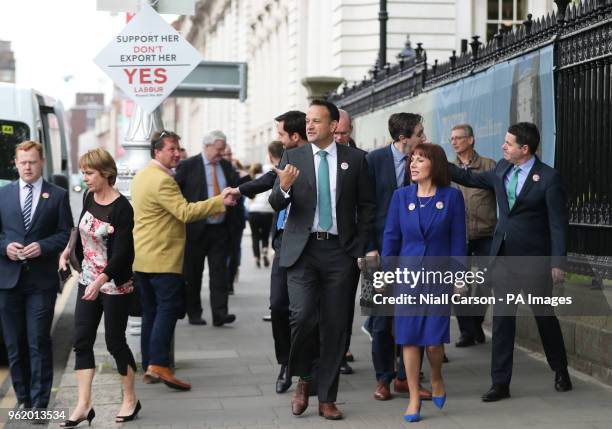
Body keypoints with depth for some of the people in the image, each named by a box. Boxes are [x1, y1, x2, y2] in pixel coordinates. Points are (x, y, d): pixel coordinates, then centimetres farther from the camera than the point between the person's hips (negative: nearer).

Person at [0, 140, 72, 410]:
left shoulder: (57, 196, 5)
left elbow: (66, 234, 2)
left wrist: (42, 246, -13)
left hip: (42, 279, -3)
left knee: (38, 342, -5)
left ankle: (39, 403, -2)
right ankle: (23, 398, 17)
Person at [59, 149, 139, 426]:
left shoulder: (121, 208, -19)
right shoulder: (89, 198, 2)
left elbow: (121, 252, -23)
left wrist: (100, 282, -33)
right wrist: (67, 250, 13)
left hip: (115, 285, -7)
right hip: (88, 281, 7)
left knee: (115, 342, 3)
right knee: (82, 341, 1)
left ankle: (130, 400, 21)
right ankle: (84, 405, 3)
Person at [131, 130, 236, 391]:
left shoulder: (141, 176, 17)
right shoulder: (162, 180, -16)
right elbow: (185, 212, -24)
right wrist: (220, 202, -23)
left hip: (141, 258, 10)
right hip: (163, 258, -10)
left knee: (151, 312, 11)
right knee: (168, 309, -11)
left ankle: (149, 366, 13)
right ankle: (158, 365, -19)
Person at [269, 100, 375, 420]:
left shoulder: (354, 159, 5)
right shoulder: (292, 157, 5)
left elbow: (366, 207, 9)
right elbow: (276, 204, 1)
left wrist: (360, 249, 2)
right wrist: (284, 188, -22)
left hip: (339, 251, 1)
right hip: (302, 249, 0)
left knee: (335, 325, 3)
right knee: (302, 315, -16)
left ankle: (327, 399, 13)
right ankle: (302, 379, 10)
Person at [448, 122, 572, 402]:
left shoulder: (548, 177, -14)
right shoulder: (502, 168, 4)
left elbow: (558, 223, -13)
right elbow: (472, 179, 21)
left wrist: (557, 263, -15)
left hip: (534, 258, -5)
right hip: (504, 255, 5)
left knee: (544, 315, 10)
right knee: (502, 318, 3)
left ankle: (560, 371, 33)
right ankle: (500, 383, 7)